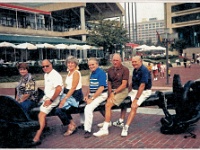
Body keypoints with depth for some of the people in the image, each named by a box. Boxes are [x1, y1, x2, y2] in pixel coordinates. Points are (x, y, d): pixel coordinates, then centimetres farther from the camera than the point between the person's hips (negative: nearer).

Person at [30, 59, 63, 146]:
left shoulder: (55, 75, -16)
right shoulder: (46, 75, 14)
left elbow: (59, 89, -26)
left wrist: (50, 100, -22)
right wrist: (44, 98, 13)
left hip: (54, 98, -11)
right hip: (47, 97, 11)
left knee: (41, 114, -21)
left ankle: (36, 138, -25)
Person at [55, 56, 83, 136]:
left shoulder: (76, 73, -10)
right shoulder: (69, 72, 16)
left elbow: (73, 88, -17)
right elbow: (68, 87, 15)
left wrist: (65, 99, -22)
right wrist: (63, 97, 3)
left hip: (75, 96, -8)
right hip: (68, 94, 8)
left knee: (59, 109, -22)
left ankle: (71, 126, -4)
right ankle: (72, 124, -2)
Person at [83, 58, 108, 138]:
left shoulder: (101, 73, -13)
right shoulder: (92, 73, 14)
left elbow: (101, 88, -20)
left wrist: (92, 98, -21)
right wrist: (87, 95, 2)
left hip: (101, 95, -9)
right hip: (92, 94, 9)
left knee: (88, 108, -26)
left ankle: (87, 130, -19)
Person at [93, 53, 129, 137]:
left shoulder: (125, 70, -7)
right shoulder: (110, 70, 12)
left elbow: (124, 85, -13)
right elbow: (109, 83, 12)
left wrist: (114, 93, -18)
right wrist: (110, 93, -4)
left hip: (122, 91, -7)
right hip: (113, 91, 7)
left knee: (108, 104, -24)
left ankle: (105, 129, -22)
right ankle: (107, 121, 10)